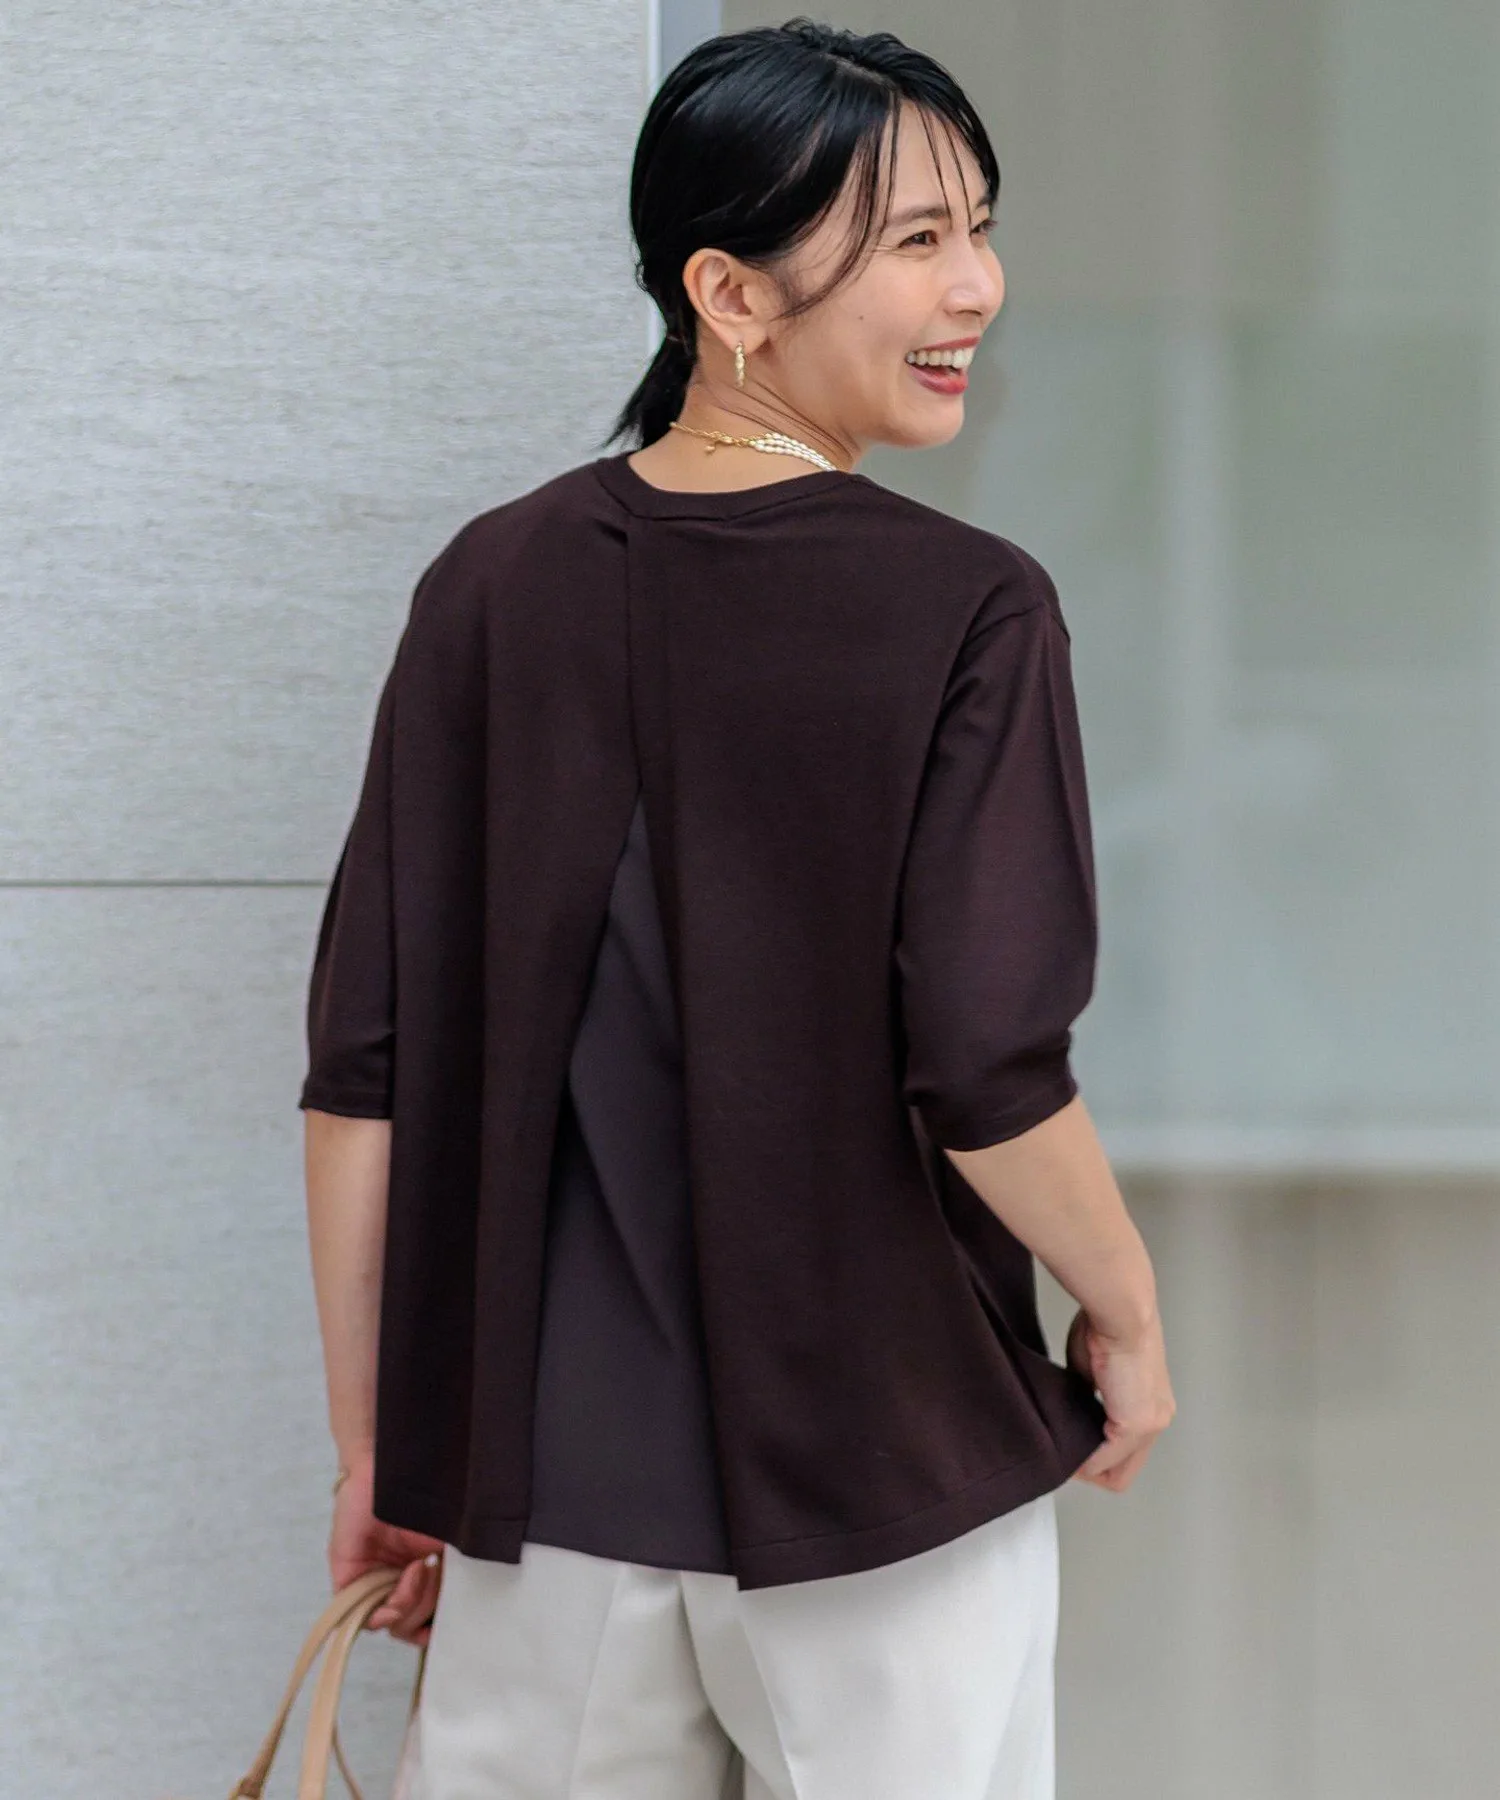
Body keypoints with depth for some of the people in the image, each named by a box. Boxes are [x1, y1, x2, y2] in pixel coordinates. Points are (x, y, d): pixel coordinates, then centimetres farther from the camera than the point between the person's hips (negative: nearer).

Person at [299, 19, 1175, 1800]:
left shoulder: (489, 587, 0)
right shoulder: (965, 612, -13)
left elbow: (363, 1075, 0)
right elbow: (985, 1076, -18)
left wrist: (372, 1445, 9)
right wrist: (1128, 1313, 1)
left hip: (535, 1476, 4)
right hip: (878, 1468, -4)